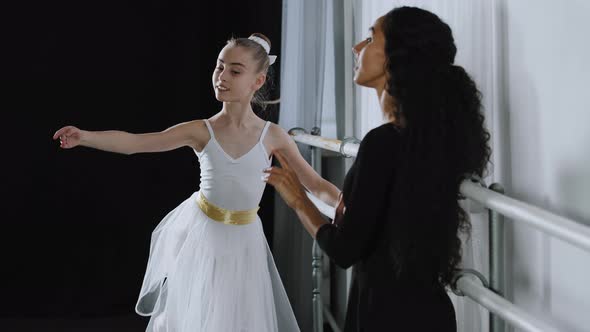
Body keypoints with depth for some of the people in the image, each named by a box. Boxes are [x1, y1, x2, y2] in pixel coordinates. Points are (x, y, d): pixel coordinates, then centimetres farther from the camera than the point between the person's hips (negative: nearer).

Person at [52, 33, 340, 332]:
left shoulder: (273, 136, -11)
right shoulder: (201, 131, -12)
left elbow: (317, 185, -6)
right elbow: (132, 143, -21)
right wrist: (84, 136, -37)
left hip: (241, 242, 0)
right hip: (200, 235, 0)